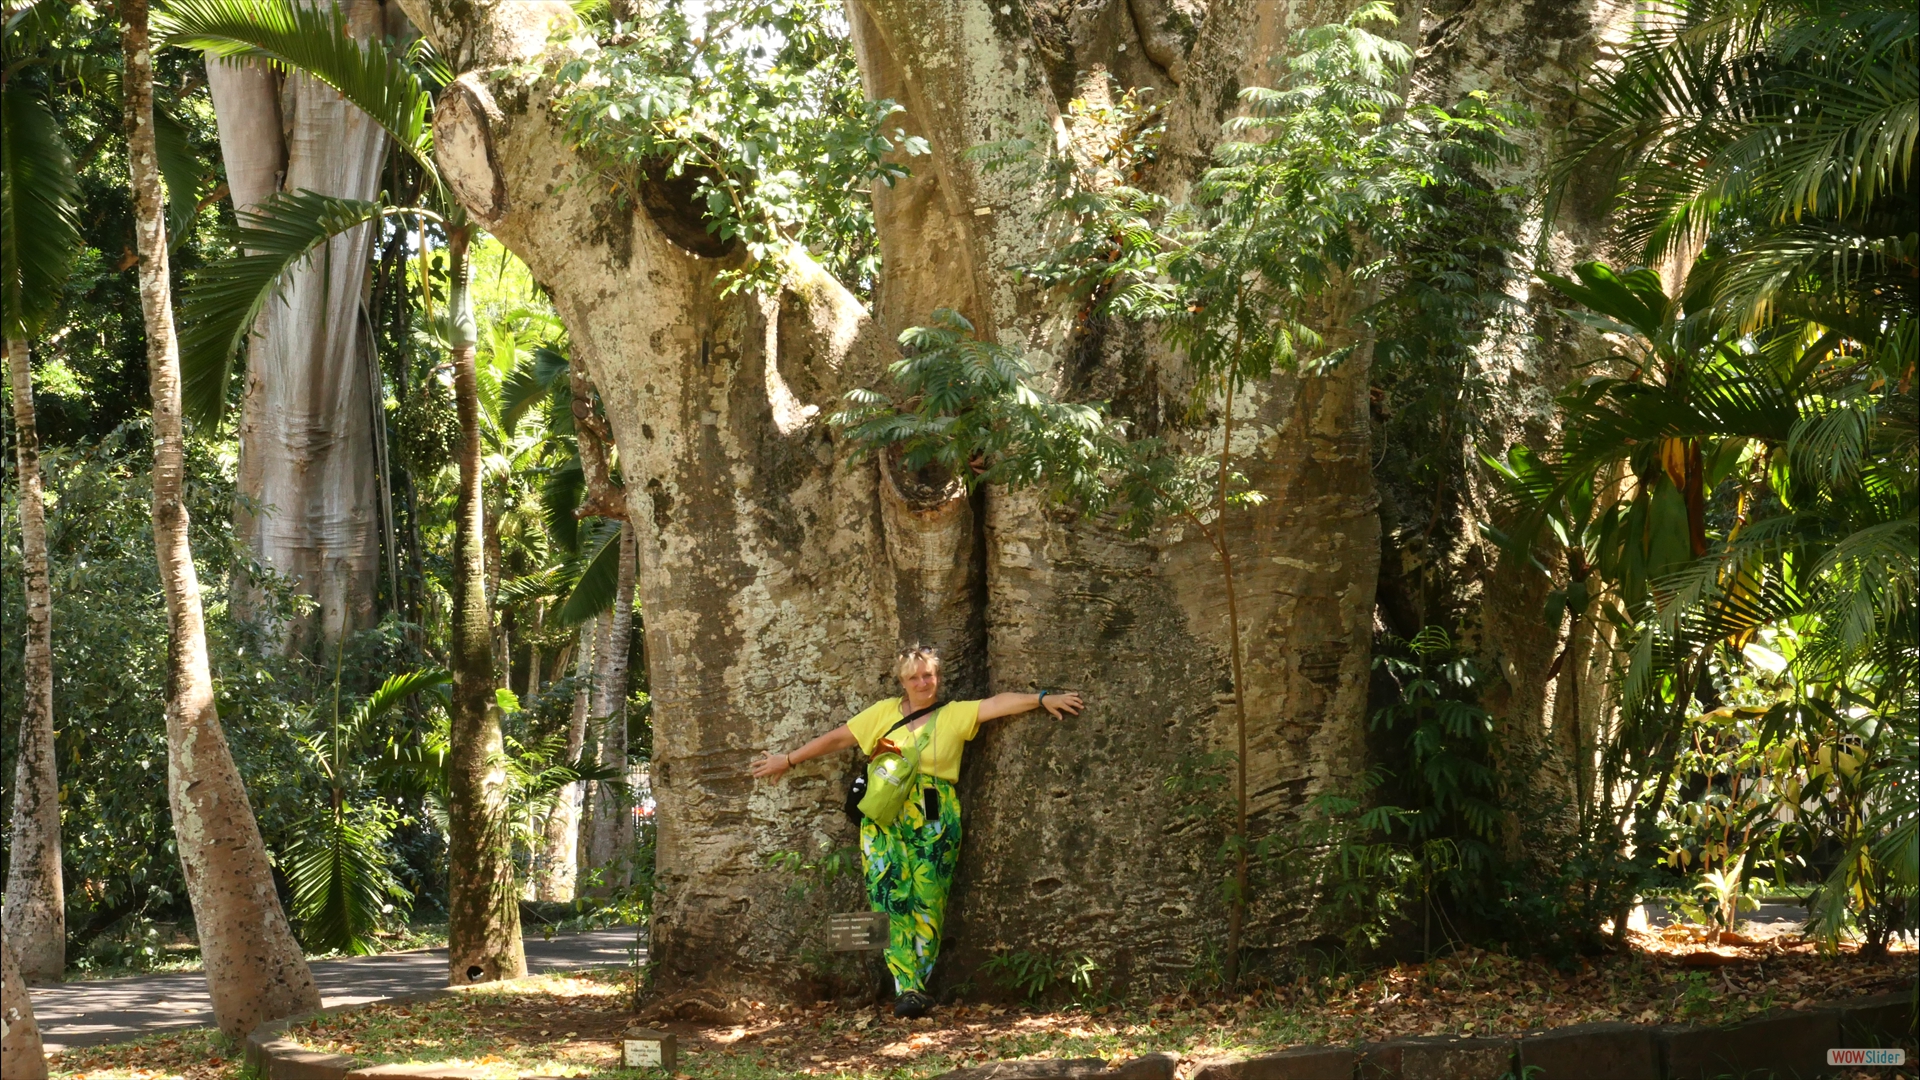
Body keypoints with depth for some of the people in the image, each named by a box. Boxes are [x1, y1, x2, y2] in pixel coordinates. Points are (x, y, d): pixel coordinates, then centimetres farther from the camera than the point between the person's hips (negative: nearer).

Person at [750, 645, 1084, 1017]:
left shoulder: (955, 715, 8)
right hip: (885, 820, 1)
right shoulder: (884, 712, 13)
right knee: (891, 900, -9)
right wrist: (788, 760, 18)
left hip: (933, 822, -1)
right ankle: (907, 989, -8)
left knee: (927, 904, -3)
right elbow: (838, 738, 16)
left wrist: (1043, 698, -14)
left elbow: (999, 703, -4)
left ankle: (915, 985, 5)